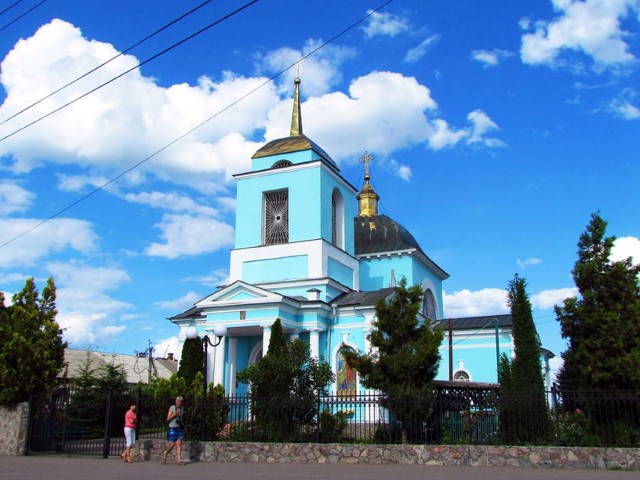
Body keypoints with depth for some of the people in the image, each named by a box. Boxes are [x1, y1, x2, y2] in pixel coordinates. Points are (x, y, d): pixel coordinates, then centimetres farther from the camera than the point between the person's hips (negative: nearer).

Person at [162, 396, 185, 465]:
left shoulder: (181, 409, 12)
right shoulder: (172, 408, -3)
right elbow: (168, 418, -9)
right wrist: (175, 414, -19)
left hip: (180, 428, 4)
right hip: (172, 428, -4)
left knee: (179, 444, -3)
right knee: (171, 445, -6)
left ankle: (178, 460, -6)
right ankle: (165, 454, 20)